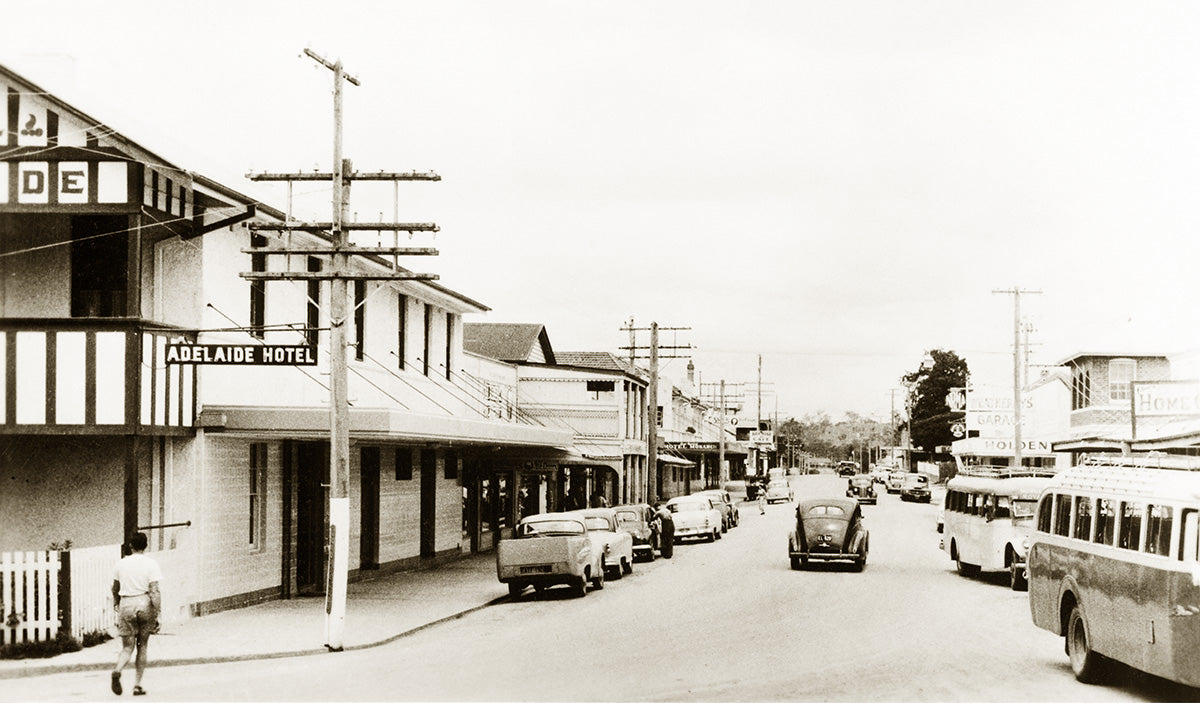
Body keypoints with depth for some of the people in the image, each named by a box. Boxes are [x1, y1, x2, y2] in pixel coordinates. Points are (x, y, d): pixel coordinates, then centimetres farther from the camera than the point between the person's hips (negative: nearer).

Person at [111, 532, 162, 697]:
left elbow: (115, 588, 18)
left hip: (126, 605, 2)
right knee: (142, 646, 13)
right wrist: (157, 615, -10)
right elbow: (154, 591, -12)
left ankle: (117, 671, -26)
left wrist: (116, 603, 38)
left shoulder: (121, 564, 4)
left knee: (127, 647, 5)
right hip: (145, 604, -1)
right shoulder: (151, 564, -6)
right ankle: (137, 685, 12)